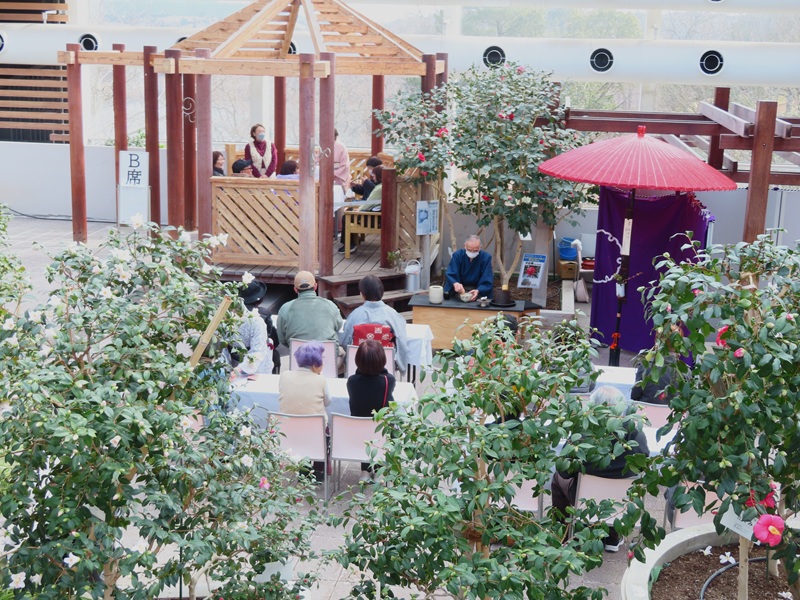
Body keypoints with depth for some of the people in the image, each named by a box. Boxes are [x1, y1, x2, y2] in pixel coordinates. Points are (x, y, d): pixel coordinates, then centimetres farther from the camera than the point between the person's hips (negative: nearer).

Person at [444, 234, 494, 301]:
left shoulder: (486, 257, -9)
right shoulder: (457, 255, -6)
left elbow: (487, 282, -13)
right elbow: (450, 275, -13)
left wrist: (478, 291, -34)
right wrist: (455, 283, -37)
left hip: (478, 289, -1)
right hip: (460, 290, 1)